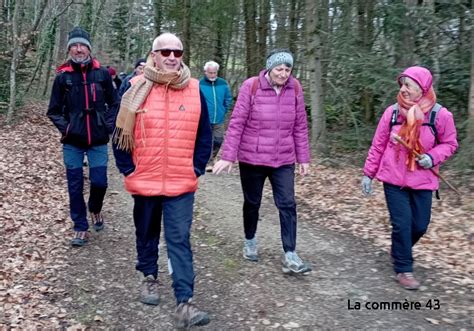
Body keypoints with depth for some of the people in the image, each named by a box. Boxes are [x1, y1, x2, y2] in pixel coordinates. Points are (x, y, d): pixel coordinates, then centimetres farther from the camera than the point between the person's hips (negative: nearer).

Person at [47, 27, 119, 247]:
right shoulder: (63, 77, 0)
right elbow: (54, 110, 8)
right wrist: (64, 127, -7)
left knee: (99, 181, -3)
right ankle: (80, 228, 18)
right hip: (72, 142, 0)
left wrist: (109, 125, -2)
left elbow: (114, 103, 10)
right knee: (75, 186, 4)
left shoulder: (102, 74, 0)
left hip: (98, 140, 0)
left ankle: (95, 209, 30)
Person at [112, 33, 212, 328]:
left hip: (182, 184, 0)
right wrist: (128, 168, -2)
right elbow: (120, 131, 2)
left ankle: (185, 303, -1)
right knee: (147, 234, 18)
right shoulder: (136, 88, -4)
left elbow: (204, 134, 7)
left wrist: (197, 168, 1)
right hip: (144, 182, 1)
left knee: (180, 240, -3)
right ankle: (150, 278, 41)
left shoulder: (195, 90, 0)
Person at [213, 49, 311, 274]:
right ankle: (250, 241, 37)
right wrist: (228, 156, -13)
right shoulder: (251, 86, -11)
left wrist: (303, 158, 6)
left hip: (284, 160, 2)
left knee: (288, 205, -2)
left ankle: (290, 256, 5)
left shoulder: (295, 88, -1)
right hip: (252, 158, -2)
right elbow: (236, 123, -11)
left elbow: (300, 126, 5)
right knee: (252, 203, 14)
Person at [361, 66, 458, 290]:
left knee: (420, 225, 7)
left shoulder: (440, 115, -8)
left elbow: (449, 144, 4)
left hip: (422, 181, 1)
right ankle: (403, 269, 15)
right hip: (394, 179, -1)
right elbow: (378, 145, 2)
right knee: (402, 224, -3)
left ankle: (400, 252, 37)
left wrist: (433, 157, -16)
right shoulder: (392, 112, -6)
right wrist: (368, 173, 3)